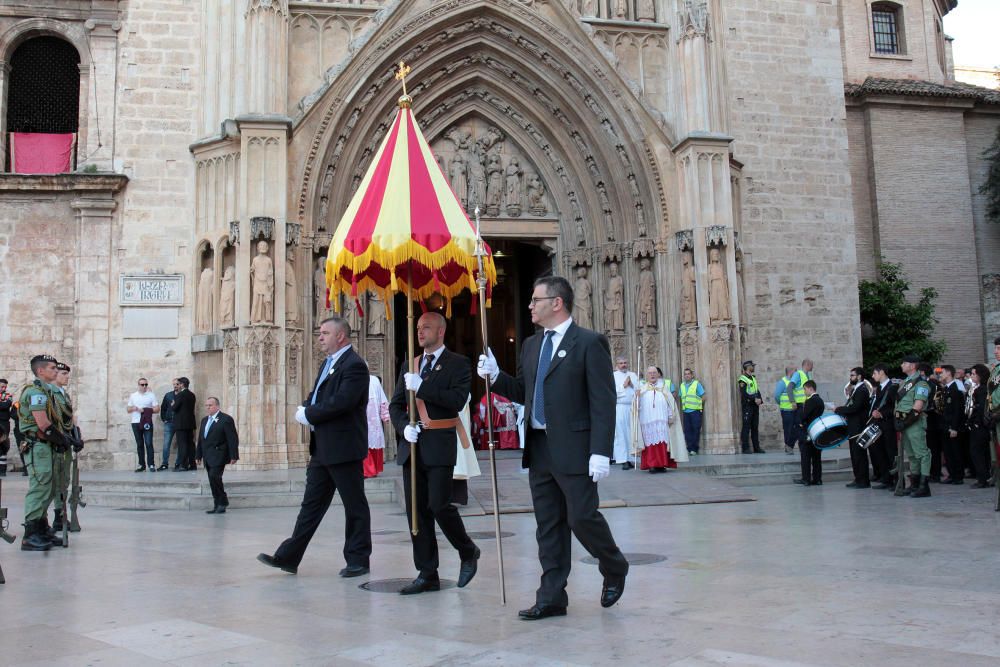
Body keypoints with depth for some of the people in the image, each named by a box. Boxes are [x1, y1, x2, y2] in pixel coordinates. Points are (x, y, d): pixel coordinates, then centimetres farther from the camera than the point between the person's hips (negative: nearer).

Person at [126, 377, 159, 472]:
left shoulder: (151, 395, 4)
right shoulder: (133, 395, 12)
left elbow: (157, 409, -1)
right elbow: (128, 409, 14)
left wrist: (145, 410, -13)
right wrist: (133, 408, -8)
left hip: (147, 423, -3)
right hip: (136, 423, 3)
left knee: (149, 443, -10)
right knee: (139, 444, 6)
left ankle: (151, 464, -9)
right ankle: (142, 465, 10)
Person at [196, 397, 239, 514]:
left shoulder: (226, 419, -6)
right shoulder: (204, 420, 18)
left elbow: (233, 439, -11)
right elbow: (200, 439, 22)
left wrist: (233, 456, -16)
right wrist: (198, 455, 18)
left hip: (218, 455, -7)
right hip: (208, 457, 7)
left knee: (214, 477, -18)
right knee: (213, 480, 6)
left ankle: (222, 503, -4)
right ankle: (217, 506, 10)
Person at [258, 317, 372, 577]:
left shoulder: (354, 365, -14)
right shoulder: (328, 363, 17)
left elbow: (342, 401, -25)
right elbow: (315, 395, 20)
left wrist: (309, 415, -14)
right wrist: (306, 410, -2)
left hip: (344, 448, -9)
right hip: (322, 448, 9)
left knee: (355, 506, 3)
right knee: (311, 504, 11)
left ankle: (358, 560, 13)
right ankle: (288, 557, 15)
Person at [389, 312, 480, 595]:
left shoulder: (458, 364, 0)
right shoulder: (409, 366, 17)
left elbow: (458, 400, -15)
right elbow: (396, 404, 16)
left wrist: (421, 386, -18)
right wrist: (404, 426, -4)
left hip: (439, 445, -6)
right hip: (412, 445, 6)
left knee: (439, 505, -10)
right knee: (417, 510, 5)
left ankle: (468, 553, 17)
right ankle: (427, 574, 13)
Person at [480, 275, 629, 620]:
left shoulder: (589, 343, -8)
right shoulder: (531, 345, 14)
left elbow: (603, 402, -12)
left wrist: (601, 452, -18)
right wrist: (495, 375, 1)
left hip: (574, 450, -7)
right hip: (539, 448, 7)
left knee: (581, 517, 0)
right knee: (548, 526, 10)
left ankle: (615, 569, 28)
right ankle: (552, 597, 19)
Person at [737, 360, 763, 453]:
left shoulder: (753, 378, 20)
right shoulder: (742, 380, -6)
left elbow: (757, 391, 18)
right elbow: (744, 393, -16)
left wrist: (760, 399, -1)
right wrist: (754, 399, -20)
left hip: (755, 405, 8)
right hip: (747, 405, -8)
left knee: (755, 427, 9)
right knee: (746, 427, -8)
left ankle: (756, 447, 13)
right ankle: (745, 448, -8)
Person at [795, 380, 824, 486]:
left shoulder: (810, 401, -16)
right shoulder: (820, 400, 11)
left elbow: (804, 415, -19)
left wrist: (801, 423, 1)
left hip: (808, 433, -8)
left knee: (806, 457, -2)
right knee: (816, 457, 9)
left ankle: (806, 479, -1)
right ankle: (817, 478, 11)